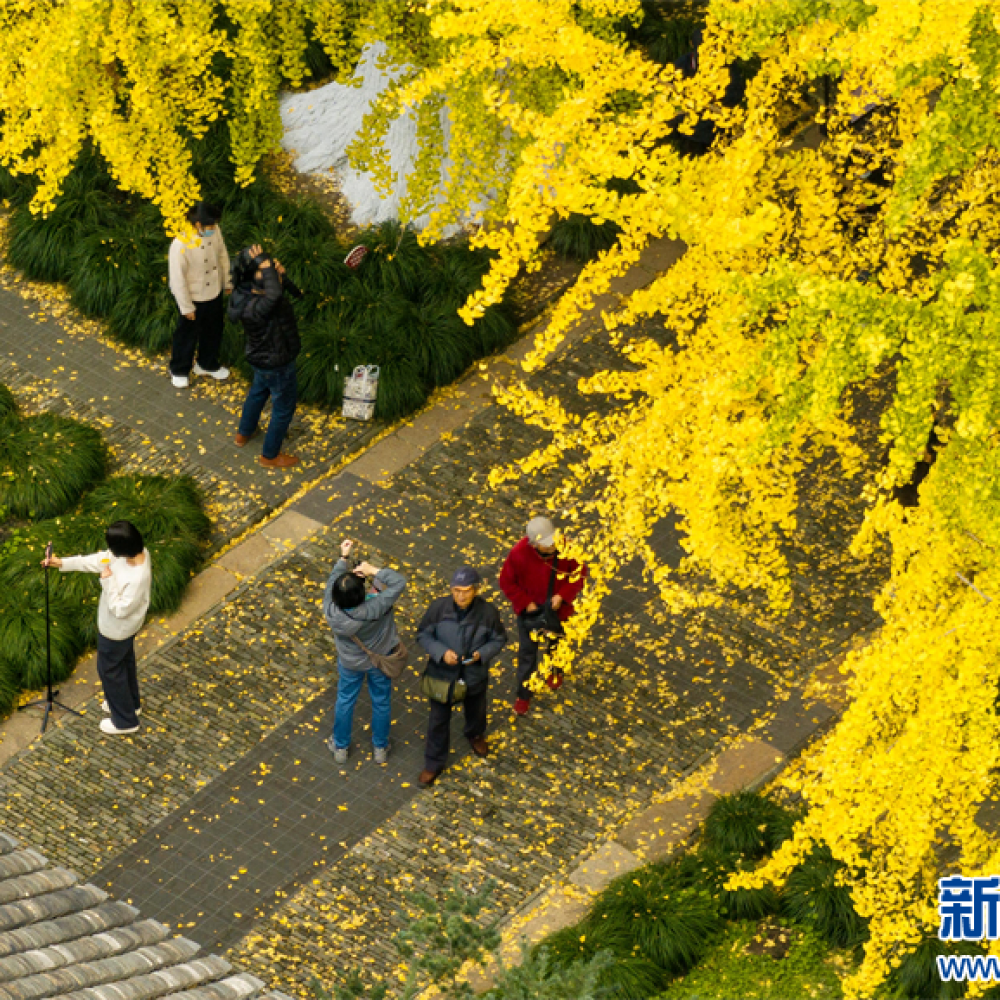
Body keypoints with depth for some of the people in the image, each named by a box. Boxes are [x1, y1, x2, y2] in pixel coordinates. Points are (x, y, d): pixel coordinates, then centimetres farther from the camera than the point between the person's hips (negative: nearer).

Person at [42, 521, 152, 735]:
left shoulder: (138, 578, -42)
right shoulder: (137, 552, -17)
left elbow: (120, 609, -32)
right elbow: (99, 560, -4)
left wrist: (108, 581, -30)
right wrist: (63, 563, -4)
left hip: (116, 629, -8)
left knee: (110, 669, 15)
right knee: (124, 660, 30)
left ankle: (125, 720, 34)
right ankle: (131, 703, 55)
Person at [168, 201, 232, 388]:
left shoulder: (214, 231, -18)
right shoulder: (180, 245, -36)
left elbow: (222, 256, 2)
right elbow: (177, 279, -24)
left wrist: (228, 283, 11)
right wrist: (186, 307, -15)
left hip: (214, 293, 6)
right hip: (193, 299, -6)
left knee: (213, 331, 26)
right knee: (187, 336, 17)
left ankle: (207, 364, 52)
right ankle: (179, 371, 43)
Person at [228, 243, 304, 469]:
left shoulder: (247, 292, -13)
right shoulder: (255, 307, -40)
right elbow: (275, 294, -63)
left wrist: (280, 274, -19)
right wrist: (263, 262, -52)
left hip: (261, 358, 9)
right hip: (277, 365, -9)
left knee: (258, 392, 34)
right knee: (283, 408, 14)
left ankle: (244, 433, 57)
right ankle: (270, 455, 33)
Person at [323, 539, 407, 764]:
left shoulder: (331, 611, -33)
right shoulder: (373, 609, -42)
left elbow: (332, 582, -14)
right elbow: (399, 582, -38)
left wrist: (343, 557, -10)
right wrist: (374, 571, -34)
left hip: (350, 663, 2)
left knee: (345, 700, 27)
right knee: (381, 702, 24)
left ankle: (340, 747, 46)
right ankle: (380, 748, 45)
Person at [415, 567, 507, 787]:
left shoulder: (487, 612, -22)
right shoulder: (439, 608, -23)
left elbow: (498, 640, -7)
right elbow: (423, 635, -10)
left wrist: (481, 654, -26)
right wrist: (442, 652, -27)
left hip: (474, 675, 1)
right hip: (442, 674, -1)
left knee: (475, 710, 30)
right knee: (438, 720, 13)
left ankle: (475, 735, 64)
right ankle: (434, 763, 33)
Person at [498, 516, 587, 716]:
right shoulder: (519, 554, -30)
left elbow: (579, 573, -11)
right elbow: (507, 582, -14)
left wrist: (562, 596, -22)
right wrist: (526, 603, -19)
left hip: (557, 608, 1)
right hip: (530, 609, -1)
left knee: (555, 642, 27)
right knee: (527, 651, 9)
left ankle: (554, 671, 58)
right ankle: (524, 694, 27)